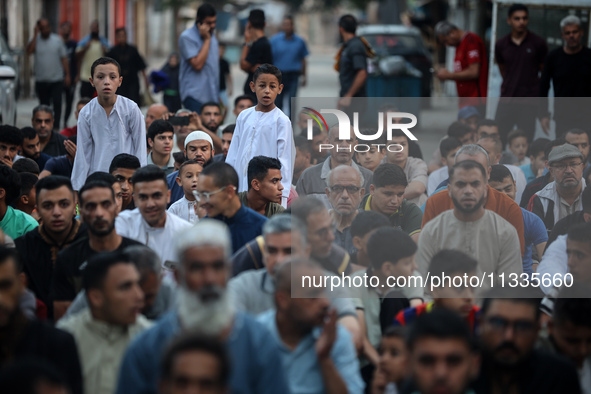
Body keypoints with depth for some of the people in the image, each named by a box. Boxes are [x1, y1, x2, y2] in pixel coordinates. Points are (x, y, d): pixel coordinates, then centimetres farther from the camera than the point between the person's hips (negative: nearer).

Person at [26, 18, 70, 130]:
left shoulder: (57, 40, 3)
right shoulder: (35, 40, 3)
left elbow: (64, 58, 5)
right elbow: (29, 51, -18)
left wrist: (67, 75, -2)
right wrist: (35, 34, -15)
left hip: (57, 80, -1)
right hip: (41, 81, 1)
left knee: (57, 103, -12)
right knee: (44, 105, 9)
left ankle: (56, 128, -14)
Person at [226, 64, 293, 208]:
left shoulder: (281, 120, -3)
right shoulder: (244, 116, 11)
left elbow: (284, 159, -5)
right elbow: (233, 154, 15)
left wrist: (281, 195, -9)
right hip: (241, 188, 4)